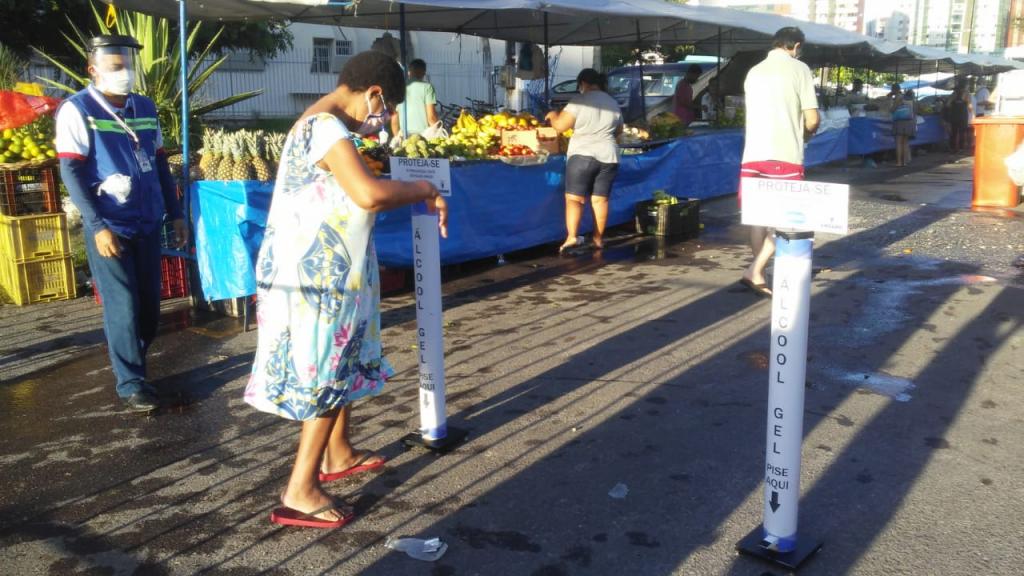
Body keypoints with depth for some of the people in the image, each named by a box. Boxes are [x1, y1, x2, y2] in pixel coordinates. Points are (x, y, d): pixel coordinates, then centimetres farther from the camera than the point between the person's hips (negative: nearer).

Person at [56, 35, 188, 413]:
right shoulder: (77, 110, -7)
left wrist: (175, 214, 13)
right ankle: (131, 384, 8)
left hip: (147, 224, 5)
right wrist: (98, 226, -17)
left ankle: (132, 362, 30)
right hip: (109, 227, -5)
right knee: (123, 306, -2)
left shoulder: (146, 108, 9)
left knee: (149, 303, 11)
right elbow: (71, 173, -11)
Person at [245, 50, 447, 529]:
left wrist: (418, 199, 9)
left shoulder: (326, 124, 13)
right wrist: (424, 189, -17)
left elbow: (356, 194, 15)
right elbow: (369, 194, -32)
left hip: (332, 272, 10)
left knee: (346, 363, 21)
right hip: (316, 276, -10)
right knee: (326, 375, -2)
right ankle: (300, 492, 8)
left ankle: (338, 454, 38)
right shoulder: (325, 125, -20)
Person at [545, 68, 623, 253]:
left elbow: (560, 125, -10)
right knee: (600, 199, 10)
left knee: (574, 197, -3)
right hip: (608, 157, 5)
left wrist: (552, 115, 11)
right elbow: (619, 131, 23)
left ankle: (571, 236, -19)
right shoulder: (613, 103, 12)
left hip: (582, 156, -5)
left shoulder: (580, 101, -7)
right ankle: (598, 238, 15)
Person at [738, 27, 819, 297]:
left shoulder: (754, 72, 16)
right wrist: (803, 134, 17)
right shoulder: (799, 69, 0)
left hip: (753, 154, 5)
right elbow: (812, 120, -4)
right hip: (785, 155, -5)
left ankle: (759, 275, 16)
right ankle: (755, 271, -9)